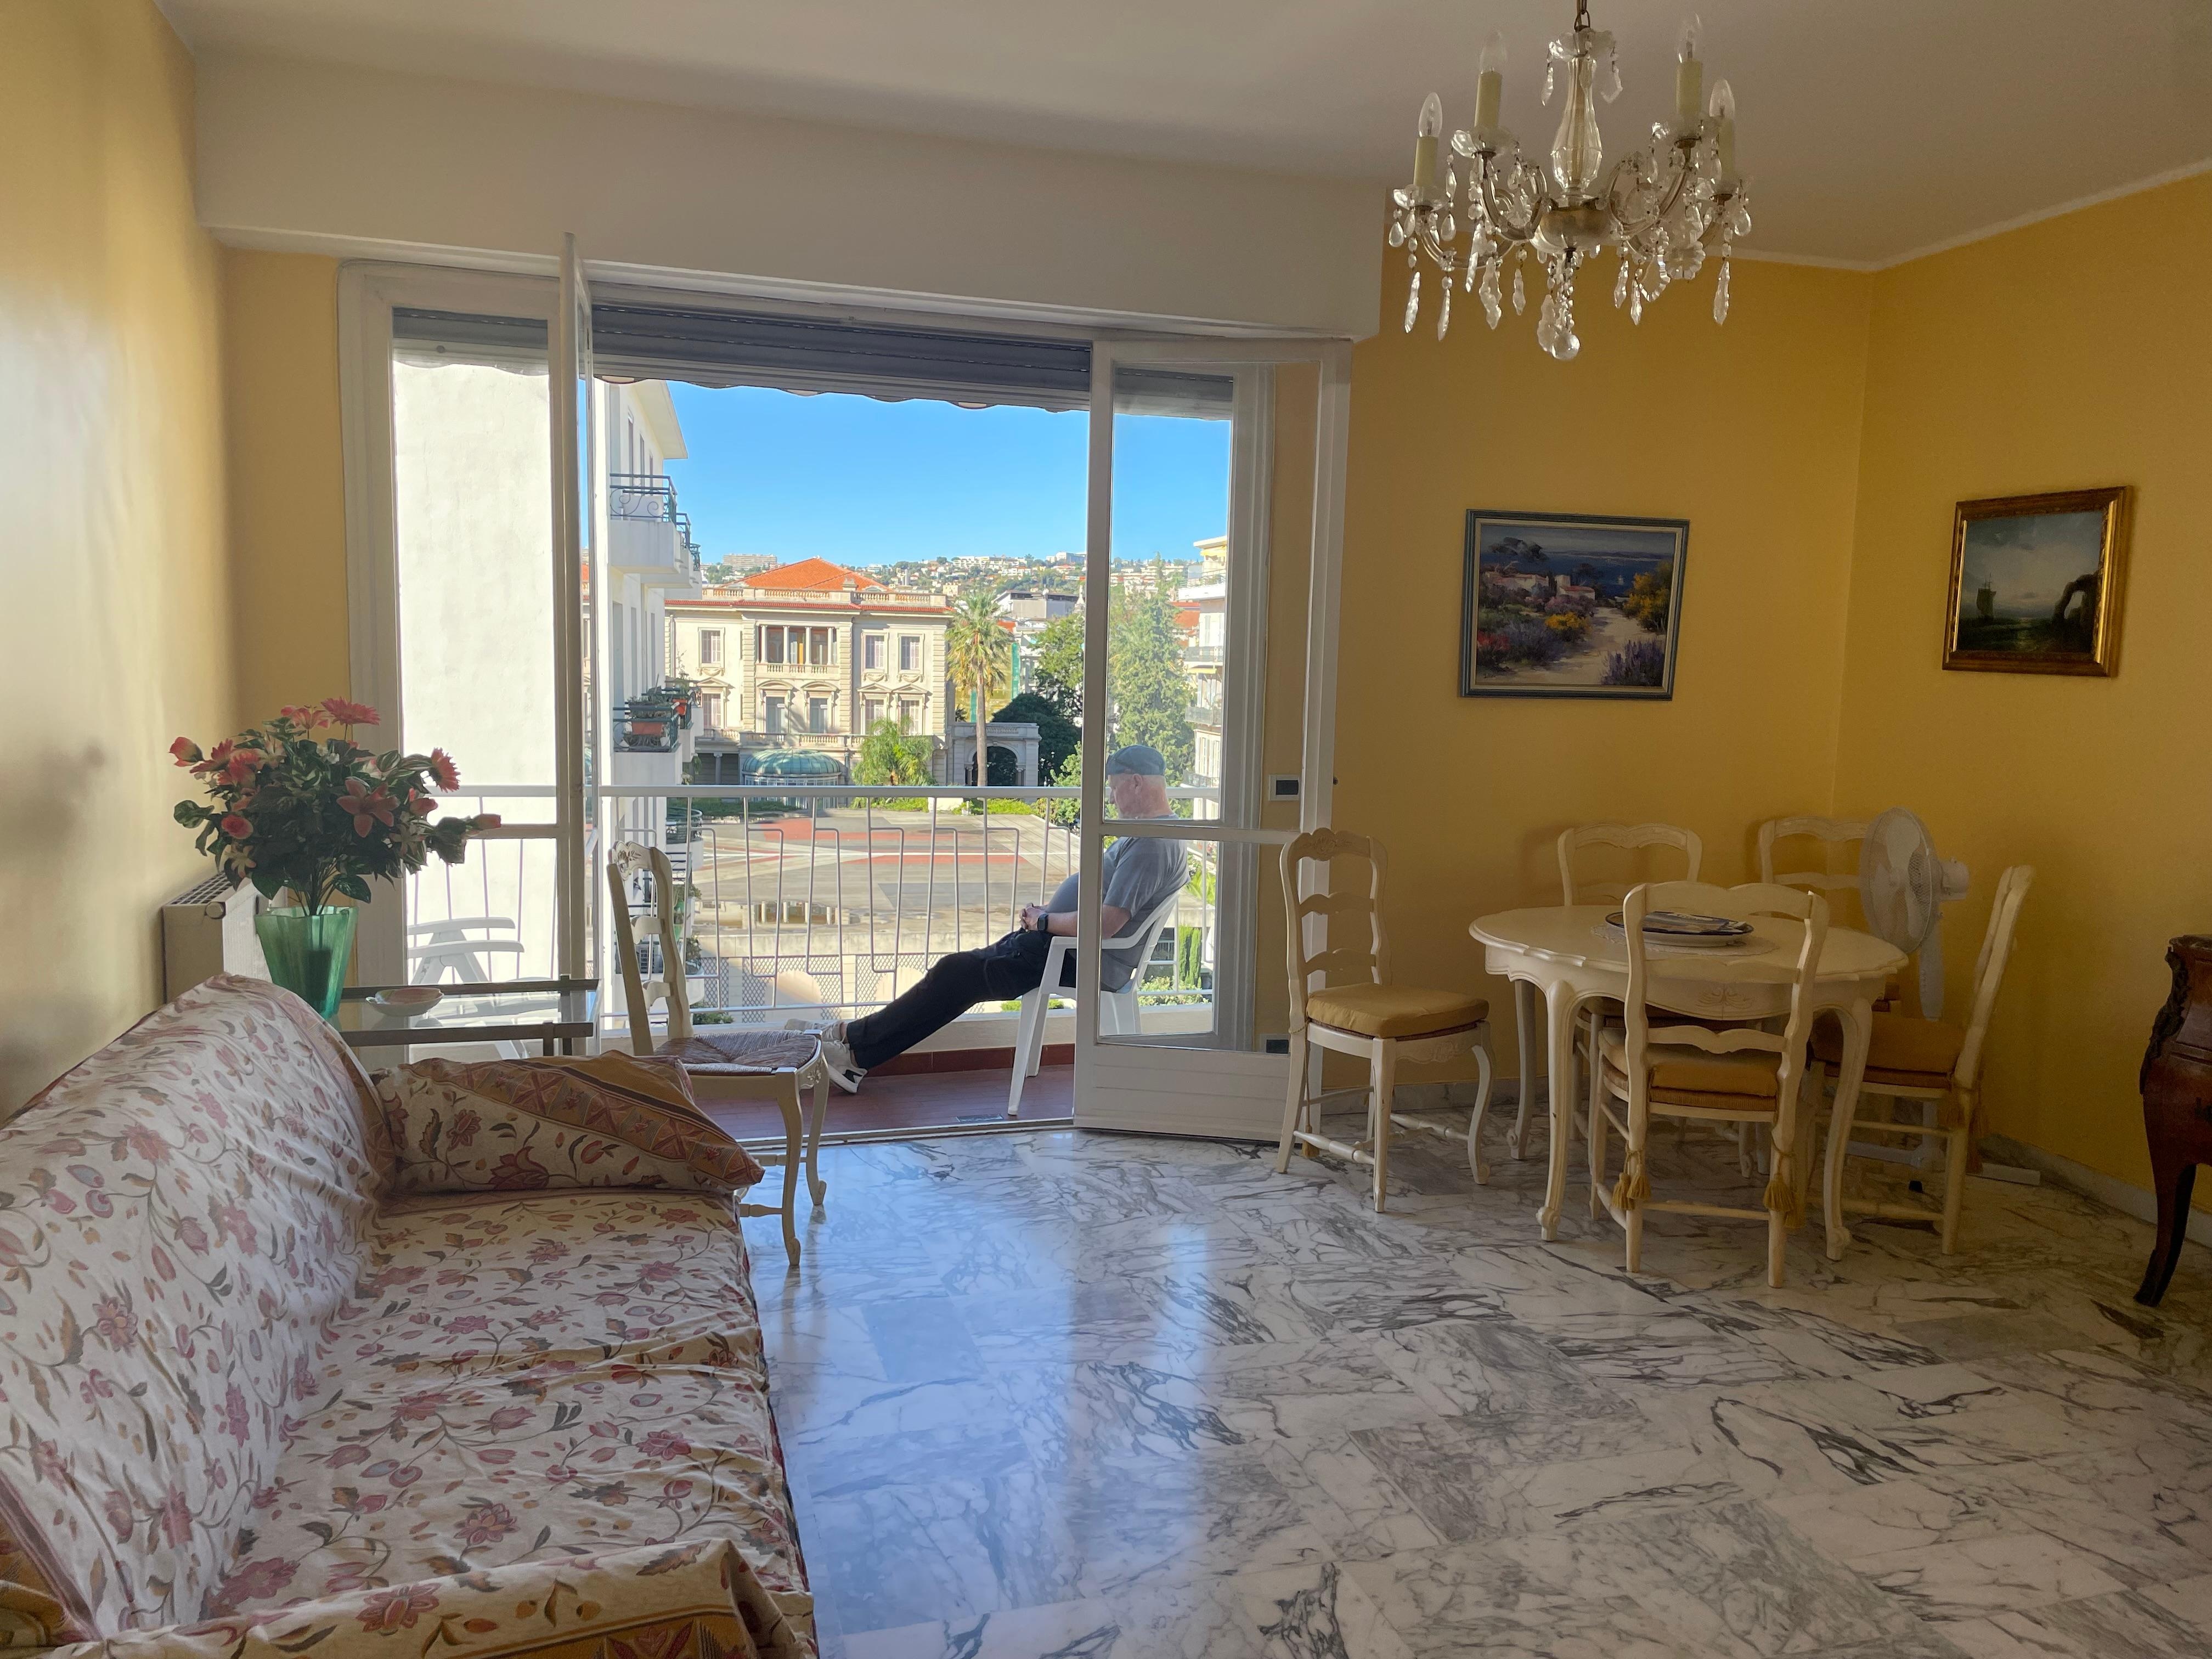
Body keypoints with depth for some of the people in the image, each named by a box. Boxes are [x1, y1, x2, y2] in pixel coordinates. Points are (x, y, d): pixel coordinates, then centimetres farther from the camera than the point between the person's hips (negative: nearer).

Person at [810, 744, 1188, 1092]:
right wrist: (1047, 909, 7)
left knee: (955, 974, -5)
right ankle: (860, 1054, 11)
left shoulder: (1152, 845, -21)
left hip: (1082, 961, -10)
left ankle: (857, 1040, 8)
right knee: (959, 970, 8)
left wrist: (1044, 921, -12)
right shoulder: (1152, 833, 14)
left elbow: (1105, 923, -28)